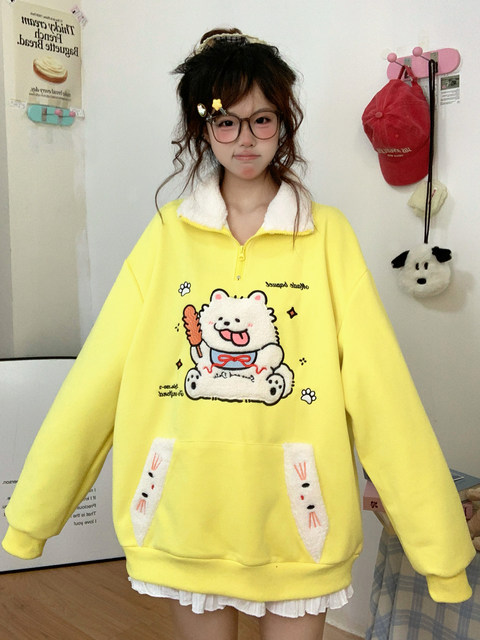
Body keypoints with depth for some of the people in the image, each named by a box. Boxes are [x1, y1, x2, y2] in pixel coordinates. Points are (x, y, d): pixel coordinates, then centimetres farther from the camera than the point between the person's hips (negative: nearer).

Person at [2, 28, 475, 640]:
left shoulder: (327, 234, -3)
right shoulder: (168, 233, 0)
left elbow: (380, 387, -8)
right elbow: (96, 376, -1)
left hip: (295, 516, -1)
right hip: (185, 516, 2)